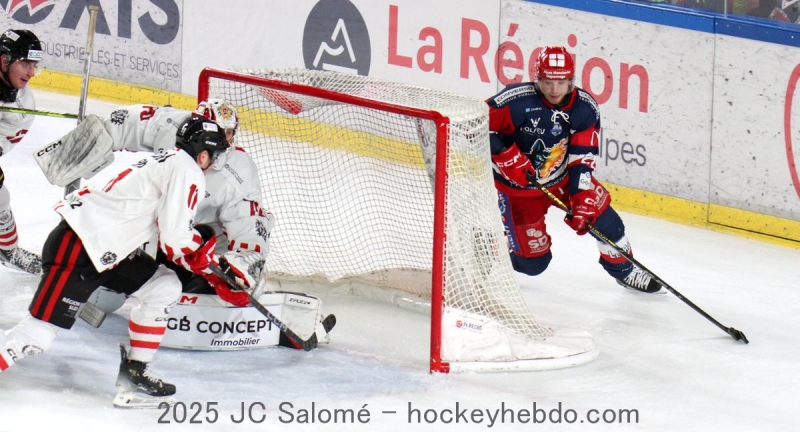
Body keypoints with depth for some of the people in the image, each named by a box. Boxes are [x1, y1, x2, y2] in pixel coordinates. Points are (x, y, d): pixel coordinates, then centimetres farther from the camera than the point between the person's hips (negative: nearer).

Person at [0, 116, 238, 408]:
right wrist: (211, 268, 2)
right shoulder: (188, 172, -11)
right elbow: (175, 240, -15)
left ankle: (134, 374, 14)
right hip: (75, 251, -10)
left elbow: (171, 228, 26)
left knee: (165, 288, 13)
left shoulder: (168, 163, 18)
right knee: (36, 337, -14)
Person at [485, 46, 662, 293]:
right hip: (517, 185, -4)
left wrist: (581, 201, -24)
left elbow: (582, 160, -15)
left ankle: (624, 270, 20)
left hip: (562, 178, 4)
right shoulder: (517, 102, -27)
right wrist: (508, 159, -30)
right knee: (533, 262, -5)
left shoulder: (585, 108, -14)